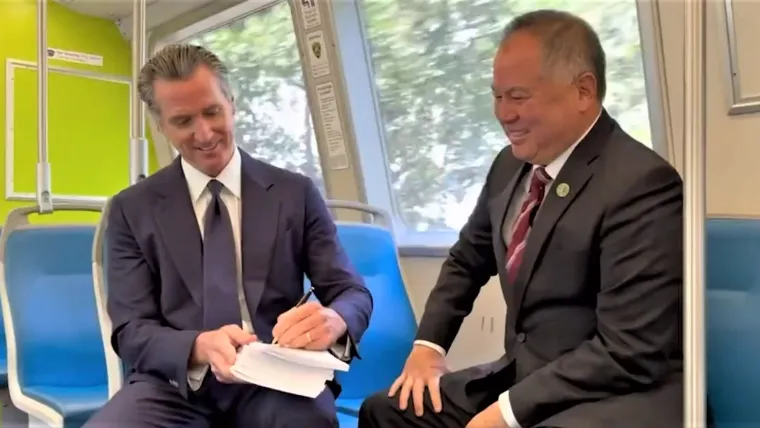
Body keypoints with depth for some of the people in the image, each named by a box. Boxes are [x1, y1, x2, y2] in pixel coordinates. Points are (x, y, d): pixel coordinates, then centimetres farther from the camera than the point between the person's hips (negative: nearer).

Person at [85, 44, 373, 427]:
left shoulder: (296, 194, 7)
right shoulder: (132, 209, 8)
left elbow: (353, 293, 6)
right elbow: (131, 331, 1)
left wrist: (334, 320, -21)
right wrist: (199, 348, -23)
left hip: (274, 381, 0)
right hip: (177, 384, 0)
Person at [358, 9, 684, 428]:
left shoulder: (641, 184, -18)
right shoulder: (511, 165, 4)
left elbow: (628, 354, -21)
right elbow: (466, 261, 20)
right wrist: (427, 345, 6)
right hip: (524, 378, 8)